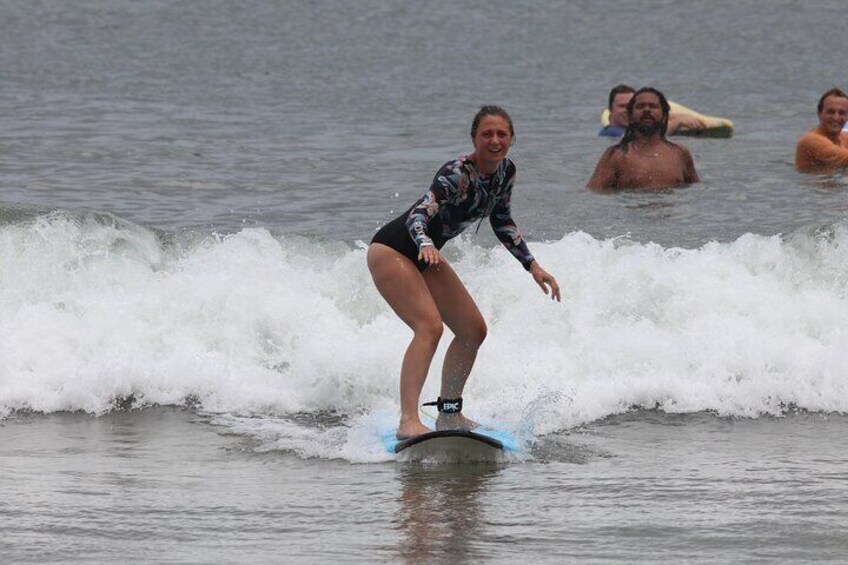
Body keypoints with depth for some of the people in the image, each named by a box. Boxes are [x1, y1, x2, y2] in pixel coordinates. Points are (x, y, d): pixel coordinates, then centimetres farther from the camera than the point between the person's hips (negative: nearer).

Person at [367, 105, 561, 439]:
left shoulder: (506, 172, -1)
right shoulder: (457, 174, -27)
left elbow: (501, 222, 15)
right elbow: (419, 214, -38)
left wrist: (533, 266, 10)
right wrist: (426, 246, -59)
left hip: (426, 258, 9)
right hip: (391, 251, -9)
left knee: (473, 330, 9)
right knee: (429, 326, -27)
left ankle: (449, 414, 21)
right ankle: (408, 421, -36)